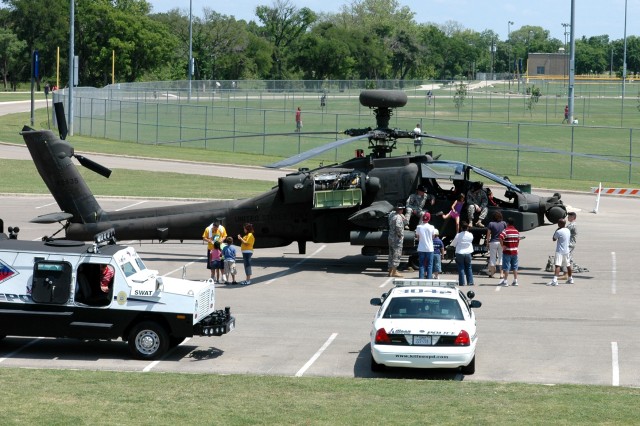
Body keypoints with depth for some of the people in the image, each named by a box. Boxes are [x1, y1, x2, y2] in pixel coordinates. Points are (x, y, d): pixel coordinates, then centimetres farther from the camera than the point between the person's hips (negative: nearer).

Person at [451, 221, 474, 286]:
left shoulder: (458, 235, -12)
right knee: (468, 268, 13)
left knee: (461, 268, 2)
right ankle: (470, 282, 11)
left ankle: (462, 283, -2)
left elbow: (453, 244, -2)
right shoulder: (470, 235, -3)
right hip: (468, 253, 3)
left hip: (460, 253, -3)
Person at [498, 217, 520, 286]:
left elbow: (501, 238, -27)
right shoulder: (516, 231, 8)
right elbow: (518, 240, 15)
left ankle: (505, 281, -2)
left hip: (507, 252, -5)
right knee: (515, 267, 12)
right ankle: (515, 280, 15)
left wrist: (502, 246, -17)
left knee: (506, 267, -2)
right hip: (515, 252, 5)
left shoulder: (506, 231, -12)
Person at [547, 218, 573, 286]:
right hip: (566, 251, 8)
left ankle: (555, 280, -33)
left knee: (557, 265, -19)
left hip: (560, 251, -8)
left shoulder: (558, 232, -15)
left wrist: (556, 230, 4)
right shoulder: (568, 231, 8)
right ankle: (570, 279, 35)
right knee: (568, 265, 21)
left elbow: (554, 239, -1)